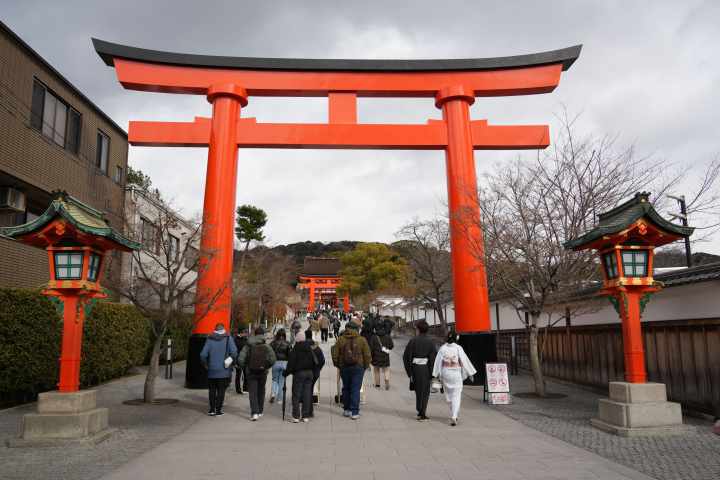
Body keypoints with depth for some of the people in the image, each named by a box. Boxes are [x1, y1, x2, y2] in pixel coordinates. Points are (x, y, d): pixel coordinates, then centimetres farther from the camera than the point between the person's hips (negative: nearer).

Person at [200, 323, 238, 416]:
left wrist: (206, 365, 9)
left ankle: (212, 409, 17)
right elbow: (234, 352, -14)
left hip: (212, 371, 2)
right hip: (224, 371, -2)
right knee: (221, 390, 6)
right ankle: (218, 409, 6)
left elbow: (203, 354, -5)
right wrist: (230, 362, 0)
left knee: (212, 390, 14)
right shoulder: (228, 339, -4)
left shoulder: (209, 339, 0)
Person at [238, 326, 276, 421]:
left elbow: (241, 359, -11)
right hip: (263, 372, 1)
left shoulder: (248, 346, -5)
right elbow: (273, 359, -13)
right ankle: (260, 411, 27)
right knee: (261, 392, 17)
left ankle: (254, 413, -13)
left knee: (252, 393, 0)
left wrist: (245, 367, 6)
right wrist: (266, 367, 3)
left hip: (251, 372, -1)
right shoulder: (267, 347, -5)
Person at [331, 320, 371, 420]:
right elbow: (367, 355, -4)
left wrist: (337, 365, 14)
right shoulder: (362, 340, -6)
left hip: (344, 367, 2)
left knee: (346, 388, 15)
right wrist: (365, 366, 10)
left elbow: (335, 355, 0)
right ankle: (354, 412, 1)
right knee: (355, 389, 1)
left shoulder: (340, 340, -3)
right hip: (358, 367, -2)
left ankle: (346, 410, 24)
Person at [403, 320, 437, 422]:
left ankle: (420, 411, 28)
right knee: (425, 391, 11)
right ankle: (422, 414, 8)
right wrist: (432, 374, -3)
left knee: (418, 390, 19)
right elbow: (432, 359, -10)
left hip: (415, 367, 2)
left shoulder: (413, 341, -3)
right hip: (425, 368, -2)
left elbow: (406, 356, -3)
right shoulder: (430, 343, -6)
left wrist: (409, 370, 6)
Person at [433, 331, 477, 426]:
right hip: (456, 374, -3)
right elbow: (464, 361, -6)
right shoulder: (458, 348, -10)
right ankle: (453, 417, -12)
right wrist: (470, 373, 4)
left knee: (448, 394, 19)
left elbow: (438, 361, -2)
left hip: (445, 373, 3)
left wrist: (437, 375, 5)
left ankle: (454, 414, 32)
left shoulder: (442, 348, -3)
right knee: (456, 396, 1)